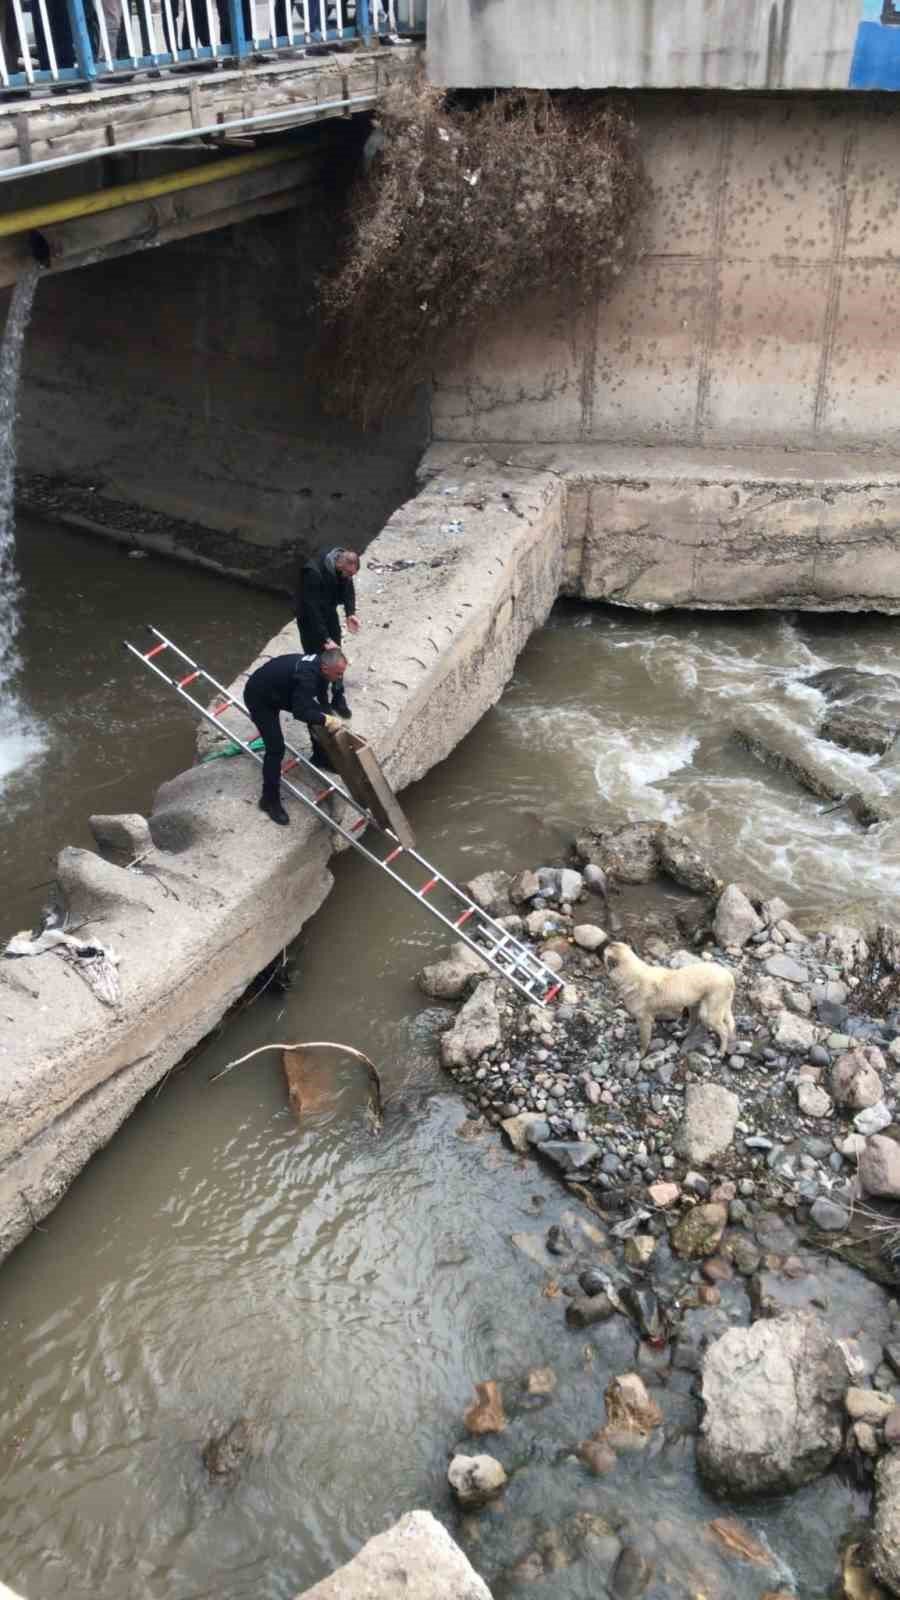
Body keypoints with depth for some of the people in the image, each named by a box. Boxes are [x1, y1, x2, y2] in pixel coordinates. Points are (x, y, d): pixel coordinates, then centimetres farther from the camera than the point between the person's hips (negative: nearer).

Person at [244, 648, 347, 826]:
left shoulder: (318, 666, -9)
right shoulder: (306, 676, -37)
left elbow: (321, 700, 4)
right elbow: (300, 712, -42)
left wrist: (328, 718, -8)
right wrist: (327, 720, -36)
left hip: (280, 691, 10)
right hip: (259, 697, -9)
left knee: (317, 714, 16)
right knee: (276, 747, -15)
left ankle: (319, 758, 39)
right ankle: (270, 799, -4)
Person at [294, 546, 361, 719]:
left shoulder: (343, 565, -17)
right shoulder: (313, 572, -38)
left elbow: (348, 588, 0)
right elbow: (312, 609, -35)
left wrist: (350, 613, -15)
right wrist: (325, 639, -35)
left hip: (329, 613, 6)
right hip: (310, 618, -6)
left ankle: (338, 698, 27)